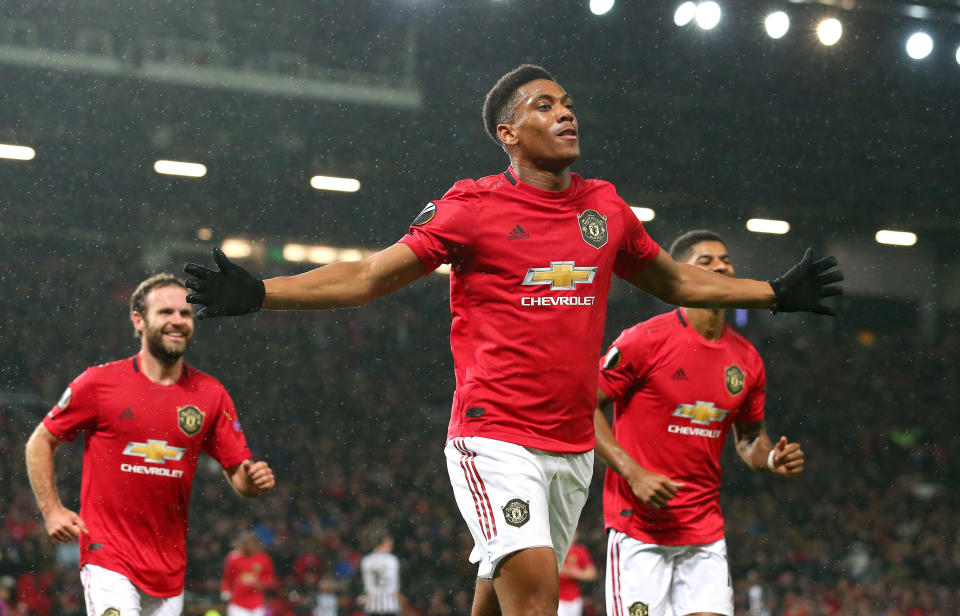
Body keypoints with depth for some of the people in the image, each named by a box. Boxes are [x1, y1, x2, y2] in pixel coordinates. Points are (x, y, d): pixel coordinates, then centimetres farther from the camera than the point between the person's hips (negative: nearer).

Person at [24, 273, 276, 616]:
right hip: (108, 558, -4)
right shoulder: (100, 382, -5)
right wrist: (52, 510, -6)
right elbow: (40, 443, 5)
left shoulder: (211, 394, 4)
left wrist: (252, 481, -16)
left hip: (170, 567, 4)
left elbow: (238, 474, 7)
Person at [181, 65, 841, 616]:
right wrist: (257, 294, -12)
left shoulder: (606, 207, 11)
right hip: (495, 438, -5)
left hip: (573, 447, 5)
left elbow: (678, 281, 27)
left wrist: (779, 293, 30)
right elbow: (370, 277, -2)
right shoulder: (475, 206, -4)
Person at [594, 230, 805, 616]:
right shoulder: (646, 341, -9)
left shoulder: (747, 360, 8)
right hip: (639, 523, -5)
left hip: (705, 531, 5)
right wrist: (633, 472, -16)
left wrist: (771, 459, -2)